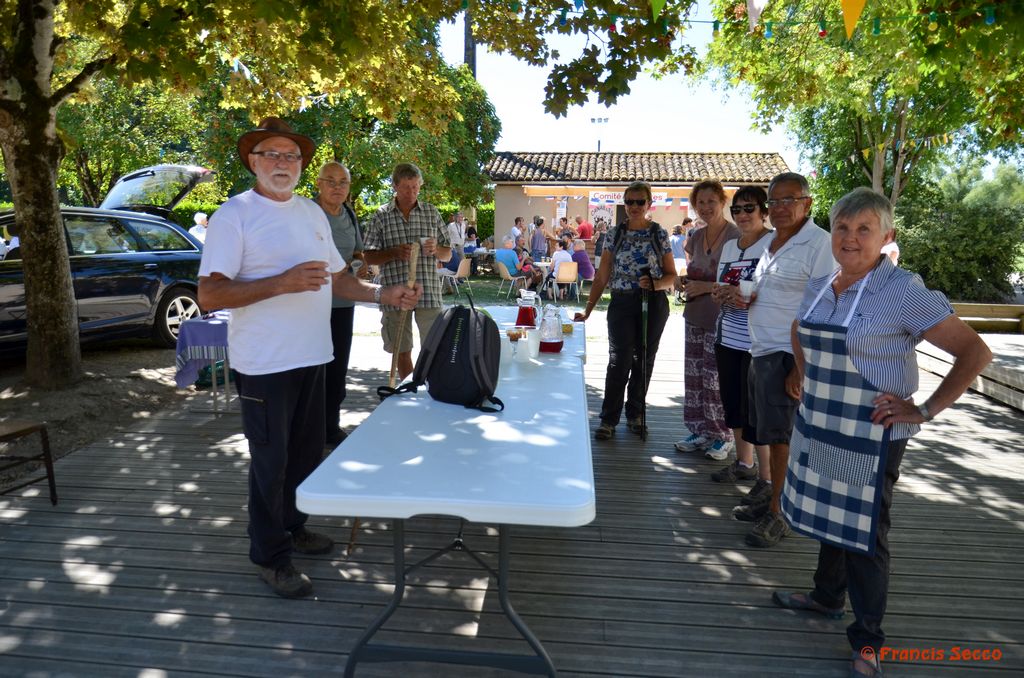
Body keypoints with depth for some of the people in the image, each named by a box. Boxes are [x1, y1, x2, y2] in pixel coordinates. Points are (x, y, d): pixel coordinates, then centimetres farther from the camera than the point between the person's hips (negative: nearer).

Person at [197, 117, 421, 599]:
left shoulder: (312, 213, 11)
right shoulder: (234, 215, -10)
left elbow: (336, 278, 18)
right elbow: (209, 295, -18)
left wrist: (382, 295, 3)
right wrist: (284, 282, -26)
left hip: (312, 358, 7)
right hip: (265, 363, -7)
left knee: (306, 452, 18)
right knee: (270, 460, 5)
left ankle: (292, 527, 38)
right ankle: (270, 556, 22)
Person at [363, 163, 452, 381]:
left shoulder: (432, 212, 9)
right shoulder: (382, 216, 5)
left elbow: (448, 255, 13)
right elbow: (368, 257, 4)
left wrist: (435, 249, -10)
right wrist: (394, 252, -14)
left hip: (429, 292, 0)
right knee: (402, 352, 10)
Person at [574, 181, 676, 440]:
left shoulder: (659, 234, 3)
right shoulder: (615, 234, 4)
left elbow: (671, 275, 4)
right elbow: (602, 276, 4)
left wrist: (655, 284, -18)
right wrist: (588, 310, -2)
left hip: (653, 305, 1)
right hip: (622, 304, 0)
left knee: (644, 360, 9)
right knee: (619, 361, -7)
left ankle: (635, 414, 24)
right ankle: (608, 420, 2)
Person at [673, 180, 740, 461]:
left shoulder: (736, 237, -12)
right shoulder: (696, 238, 11)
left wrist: (708, 286, -19)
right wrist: (689, 282, 4)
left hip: (720, 319, -7)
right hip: (695, 317, 7)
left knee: (715, 380, -3)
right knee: (694, 377, 12)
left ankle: (723, 437, 15)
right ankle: (699, 432, 26)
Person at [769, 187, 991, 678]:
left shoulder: (904, 291, -16)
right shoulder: (819, 287, 4)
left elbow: (975, 352, -16)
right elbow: (800, 331, 26)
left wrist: (924, 411, -18)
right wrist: (802, 373, 15)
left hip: (870, 436, -6)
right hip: (819, 427, 6)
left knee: (864, 534, 5)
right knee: (829, 518, 21)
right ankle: (827, 597, 42)